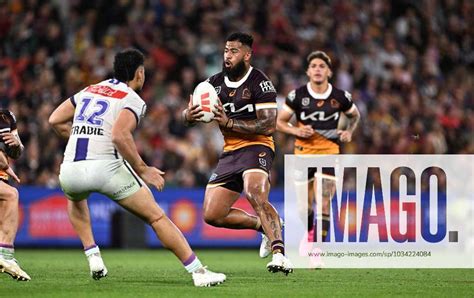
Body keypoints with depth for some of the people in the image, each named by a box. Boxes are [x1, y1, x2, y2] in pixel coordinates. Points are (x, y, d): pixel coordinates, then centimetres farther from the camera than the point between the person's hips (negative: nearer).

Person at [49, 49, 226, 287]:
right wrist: (142, 169, -10)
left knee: (75, 199, 41)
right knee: (157, 217, 5)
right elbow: (120, 135, -18)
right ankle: (198, 272, 1)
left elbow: (55, 120, 21)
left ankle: (93, 256, 26)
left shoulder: (89, 91, 20)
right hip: (107, 167, -5)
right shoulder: (132, 100, 1)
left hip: (70, 170, 5)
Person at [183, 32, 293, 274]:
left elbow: (269, 125, -18)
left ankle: (279, 254, -43)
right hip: (230, 152, 7)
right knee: (211, 215, 2)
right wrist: (189, 115, -20)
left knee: (255, 194, -35)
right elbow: (188, 115, 6)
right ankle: (264, 225, 23)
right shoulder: (215, 82, 7)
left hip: (256, 148, -7)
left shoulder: (260, 83, -11)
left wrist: (230, 123, -25)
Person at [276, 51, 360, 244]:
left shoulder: (340, 97, -1)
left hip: (329, 152, -1)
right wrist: (296, 131, -15)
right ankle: (308, 234, 44)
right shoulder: (297, 95, -4)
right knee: (306, 204, 12)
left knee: (324, 204, -14)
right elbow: (279, 122, 4)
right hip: (303, 152, 1)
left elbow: (354, 116, 20)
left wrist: (349, 132, 0)